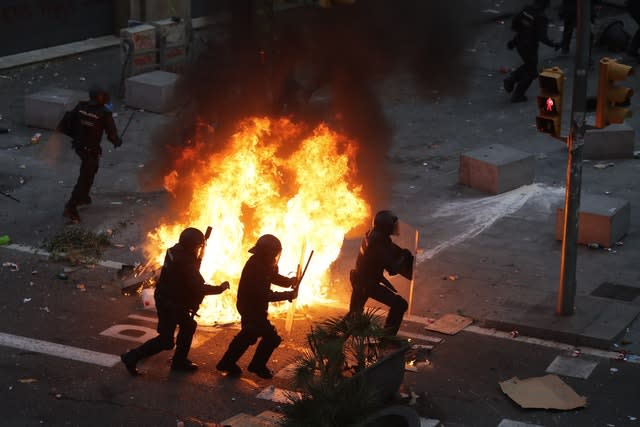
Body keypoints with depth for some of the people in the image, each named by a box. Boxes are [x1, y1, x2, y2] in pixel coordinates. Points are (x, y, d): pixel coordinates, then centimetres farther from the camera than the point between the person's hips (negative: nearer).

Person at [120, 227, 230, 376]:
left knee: (188, 325, 22)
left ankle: (179, 361, 30)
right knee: (166, 341, -2)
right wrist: (220, 288, -14)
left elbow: (192, 279, 12)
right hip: (170, 304, -10)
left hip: (166, 299, 10)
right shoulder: (184, 262, -29)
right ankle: (132, 357, 1)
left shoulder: (177, 251, 0)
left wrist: (198, 258, -2)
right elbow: (198, 287, -27)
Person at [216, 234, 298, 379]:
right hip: (251, 308, -10)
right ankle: (257, 366, 9)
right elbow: (264, 294, -30)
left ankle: (227, 363, 34)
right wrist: (288, 295, -25)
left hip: (255, 307, 10)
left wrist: (290, 281, -8)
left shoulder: (263, 263, 0)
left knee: (248, 335, 24)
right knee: (271, 337, -8)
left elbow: (274, 277, 12)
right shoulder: (255, 267, -29)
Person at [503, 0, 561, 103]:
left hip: (519, 43, 7)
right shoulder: (541, 18, -25)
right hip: (529, 47, -7)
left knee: (528, 65, 31)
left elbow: (514, 23, 2)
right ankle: (517, 95, 19)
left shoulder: (526, 9, -6)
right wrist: (553, 44, -12)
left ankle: (511, 79, 13)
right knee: (531, 72, 15)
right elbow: (542, 37, -25)